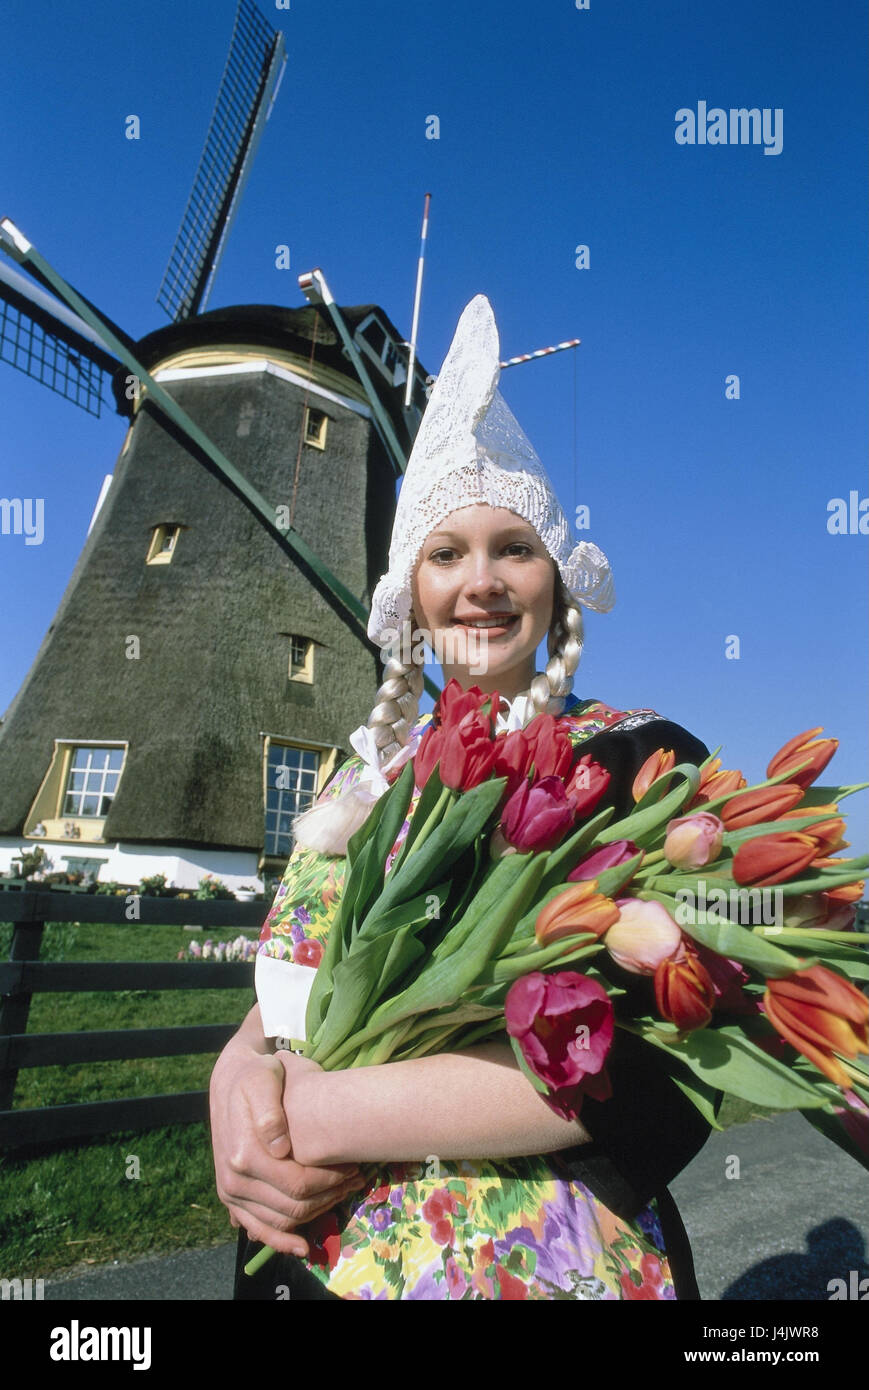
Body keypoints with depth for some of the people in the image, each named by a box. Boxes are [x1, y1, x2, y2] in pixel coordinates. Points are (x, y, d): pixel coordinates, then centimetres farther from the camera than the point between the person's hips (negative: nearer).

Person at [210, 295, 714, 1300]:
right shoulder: (366, 772, 3)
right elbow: (282, 988, 4)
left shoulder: (643, 760, -12)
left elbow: (650, 1067, -21)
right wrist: (239, 1074, -19)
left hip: (542, 1259, -4)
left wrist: (330, 1113, -23)